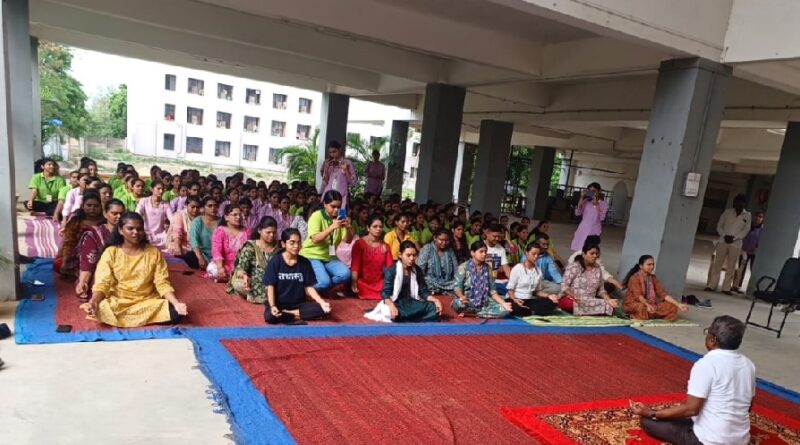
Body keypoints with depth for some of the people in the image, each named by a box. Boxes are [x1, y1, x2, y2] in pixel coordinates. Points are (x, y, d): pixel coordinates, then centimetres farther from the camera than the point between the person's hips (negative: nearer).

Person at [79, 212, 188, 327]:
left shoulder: (154, 252, 3)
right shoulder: (111, 252, 1)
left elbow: (162, 283, -2)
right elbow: (102, 283, -6)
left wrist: (176, 303, -19)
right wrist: (93, 302, -28)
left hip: (149, 302, 1)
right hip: (117, 303, -1)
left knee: (176, 313, -26)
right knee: (98, 310, -33)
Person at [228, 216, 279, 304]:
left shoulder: (278, 246, 9)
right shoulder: (250, 247, -1)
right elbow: (241, 266, -12)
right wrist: (245, 276, -35)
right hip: (253, 283, -3)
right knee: (237, 284, -36)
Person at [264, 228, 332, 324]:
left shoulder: (305, 263, 1)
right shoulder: (275, 261, -7)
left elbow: (309, 287, 2)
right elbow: (270, 286, -9)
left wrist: (322, 302, -14)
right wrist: (272, 306, -26)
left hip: (299, 303, 3)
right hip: (279, 303, -3)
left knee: (322, 309, -21)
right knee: (269, 316, -35)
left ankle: (287, 313, -17)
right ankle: (296, 317, -15)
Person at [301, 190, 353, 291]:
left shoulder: (340, 218, 3)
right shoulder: (317, 216, -13)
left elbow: (348, 240, -3)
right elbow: (315, 239, -25)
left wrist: (348, 228, -24)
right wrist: (332, 227, -36)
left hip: (329, 257, 5)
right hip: (312, 256, -5)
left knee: (346, 274, -20)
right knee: (325, 282, -27)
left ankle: (322, 287, 5)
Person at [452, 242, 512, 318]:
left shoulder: (488, 269, 9)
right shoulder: (464, 267, -3)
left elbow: (492, 291, 7)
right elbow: (458, 287, -10)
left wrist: (504, 303, -9)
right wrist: (462, 297, -33)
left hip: (484, 304, 5)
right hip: (467, 303, -5)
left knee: (504, 310, -20)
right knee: (460, 304, -40)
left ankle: (469, 313, -14)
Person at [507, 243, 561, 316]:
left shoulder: (538, 271, 9)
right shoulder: (517, 269, -7)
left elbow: (537, 290, 15)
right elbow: (510, 289, -6)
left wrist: (549, 296, -4)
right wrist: (515, 300, -26)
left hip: (529, 300, 5)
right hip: (515, 300, -4)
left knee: (551, 304, -18)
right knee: (517, 309, -40)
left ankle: (528, 310, -16)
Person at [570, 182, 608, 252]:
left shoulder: (604, 204, -1)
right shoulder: (586, 201, 3)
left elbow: (602, 218, -14)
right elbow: (577, 213, -8)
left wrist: (596, 204, -16)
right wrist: (581, 198, -10)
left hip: (594, 231, -2)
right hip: (583, 230, 2)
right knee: (577, 250, 3)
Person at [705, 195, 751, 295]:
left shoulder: (747, 215, 5)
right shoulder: (727, 212, 8)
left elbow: (746, 230, 0)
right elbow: (719, 225, 7)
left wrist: (734, 238, -13)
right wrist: (724, 235, -9)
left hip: (736, 244, -1)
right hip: (723, 241, 1)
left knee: (731, 267, 0)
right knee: (717, 264, 0)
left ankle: (726, 288, 4)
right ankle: (712, 285, 2)